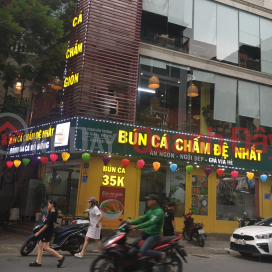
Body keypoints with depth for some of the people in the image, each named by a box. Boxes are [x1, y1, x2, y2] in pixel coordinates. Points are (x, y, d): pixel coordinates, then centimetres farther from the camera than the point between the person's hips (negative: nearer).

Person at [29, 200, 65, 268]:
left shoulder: (52, 214, -22)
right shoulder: (52, 212, 8)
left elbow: (47, 224, -23)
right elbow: (48, 215, 30)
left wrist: (39, 232, -19)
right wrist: (48, 209, 12)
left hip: (48, 231, -10)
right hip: (46, 231, 10)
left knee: (45, 247, -7)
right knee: (40, 245, 12)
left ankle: (60, 257, -2)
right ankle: (38, 262, 17)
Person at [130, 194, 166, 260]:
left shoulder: (159, 212, -19)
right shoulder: (150, 211, 12)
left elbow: (151, 222, -31)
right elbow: (142, 219, 14)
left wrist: (137, 226, -36)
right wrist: (130, 223, 4)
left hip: (154, 235, -10)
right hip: (146, 233, 10)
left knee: (143, 251, -26)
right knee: (133, 245, 15)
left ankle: (161, 254, -10)